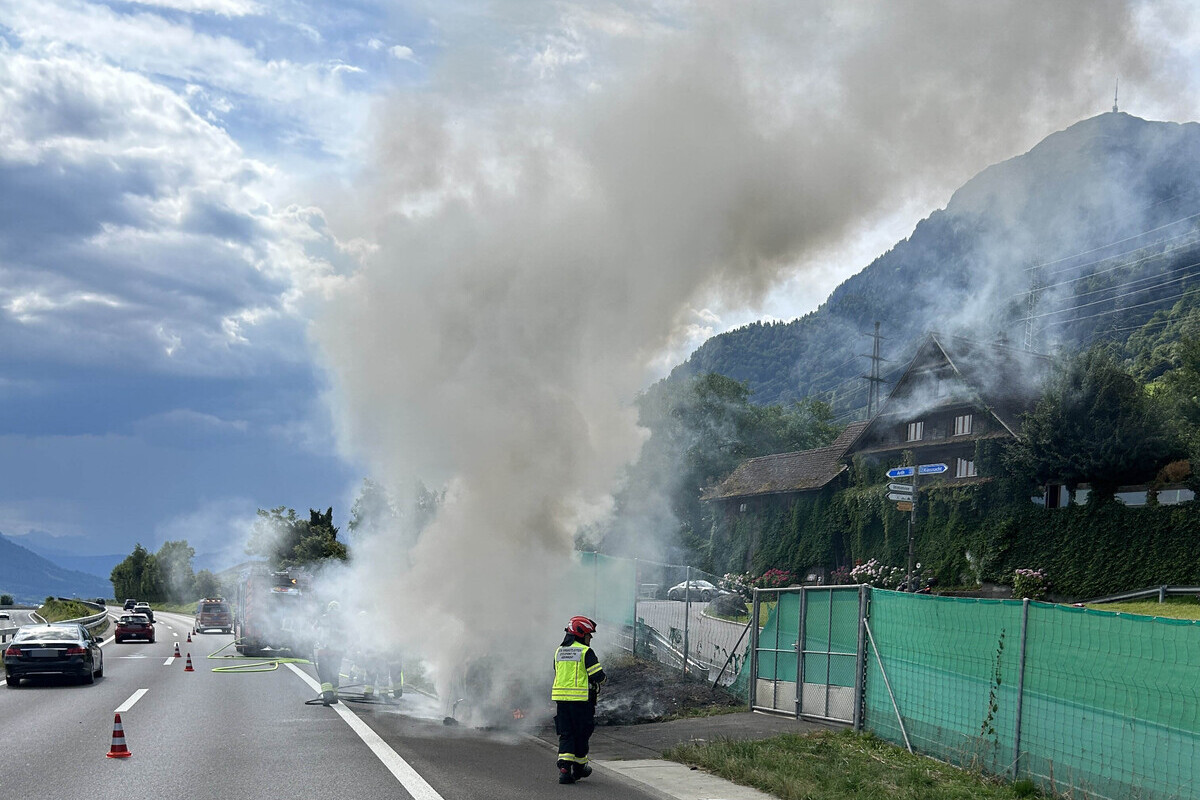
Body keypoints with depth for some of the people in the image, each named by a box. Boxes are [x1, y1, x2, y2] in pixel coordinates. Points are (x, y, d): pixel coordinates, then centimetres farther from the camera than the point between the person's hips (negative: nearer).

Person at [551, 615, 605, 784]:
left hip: (561, 697, 5)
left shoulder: (559, 651, 12)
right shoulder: (586, 652, -8)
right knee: (581, 733, 11)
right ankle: (579, 767, 23)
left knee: (565, 734, 7)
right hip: (581, 699, -5)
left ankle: (564, 768, -7)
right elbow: (598, 676, -11)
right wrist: (597, 682, 11)